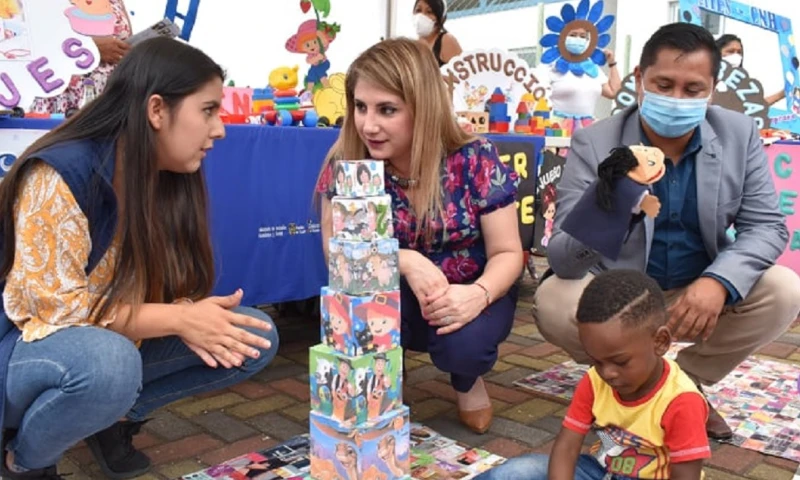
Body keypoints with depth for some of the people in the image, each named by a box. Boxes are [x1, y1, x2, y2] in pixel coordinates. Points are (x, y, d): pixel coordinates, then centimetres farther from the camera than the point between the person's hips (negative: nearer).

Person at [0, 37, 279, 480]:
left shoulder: (174, 179, -5)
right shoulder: (60, 175, -25)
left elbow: (163, 286, 3)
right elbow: (57, 307, -25)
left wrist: (189, 322, -20)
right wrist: (180, 320, -27)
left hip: (118, 341, 6)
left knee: (256, 338, -7)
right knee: (108, 361, -39)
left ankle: (116, 416, 5)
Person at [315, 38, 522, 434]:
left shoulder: (474, 159, -19)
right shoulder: (346, 163, -15)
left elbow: (507, 253, -14)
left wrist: (479, 294, -36)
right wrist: (405, 261, -36)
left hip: (467, 292, 0)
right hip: (393, 297, 1)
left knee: (464, 344, -32)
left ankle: (467, 381, 9)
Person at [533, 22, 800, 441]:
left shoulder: (740, 134, -8)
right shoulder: (593, 144, -18)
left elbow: (766, 225, -8)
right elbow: (561, 260, -24)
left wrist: (719, 281, -29)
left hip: (700, 291, 3)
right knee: (553, 302, -31)